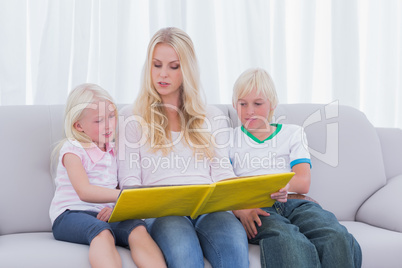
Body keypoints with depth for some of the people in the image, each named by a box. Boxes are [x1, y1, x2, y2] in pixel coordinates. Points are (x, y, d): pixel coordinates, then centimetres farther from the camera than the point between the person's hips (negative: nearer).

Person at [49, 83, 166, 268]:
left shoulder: (112, 150, 19)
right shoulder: (72, 149, -1)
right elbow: (84, 192, -17)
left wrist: (114, 207, -7)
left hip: (104, 215, 5)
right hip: (70, 215, -4)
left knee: (138, 229, -29)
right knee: (102, 233, -39)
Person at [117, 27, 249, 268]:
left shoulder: (212, 117, 23)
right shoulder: (132, 118, 17)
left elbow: (223, 173, 14)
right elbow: (129, 181, 8)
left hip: (210, 208, 2)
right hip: (162, 211, -2)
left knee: (235, 245, -36)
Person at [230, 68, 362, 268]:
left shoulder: (293, 133, 24)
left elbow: (303, 182, 9)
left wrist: (283, 185, -16)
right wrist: (241, 210, -17)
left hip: (295, 203, 2)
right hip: (255, 209, -2)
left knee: (338, 239, -34)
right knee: (290, 243, -40)